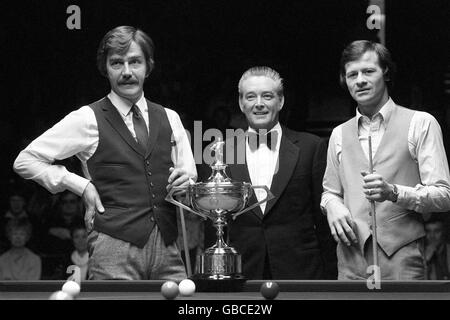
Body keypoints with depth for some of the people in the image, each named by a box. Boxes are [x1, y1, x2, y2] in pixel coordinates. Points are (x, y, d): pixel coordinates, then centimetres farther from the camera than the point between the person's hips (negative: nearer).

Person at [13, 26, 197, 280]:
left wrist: (186, 183, -5)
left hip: (168, 249, 4)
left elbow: (192, 183, 18)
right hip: (115, 247, -4)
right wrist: (82, 186, -4)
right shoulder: (87, 120, 1)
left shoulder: (170, 119, 13)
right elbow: (25, 161, 3)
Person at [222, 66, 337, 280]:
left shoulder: (311, 147, 3)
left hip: (300, 270, -1)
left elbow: (324, 219, 3)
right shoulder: (222, 153, 7)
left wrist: (329, 277, -1)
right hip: (241, 274, 1)